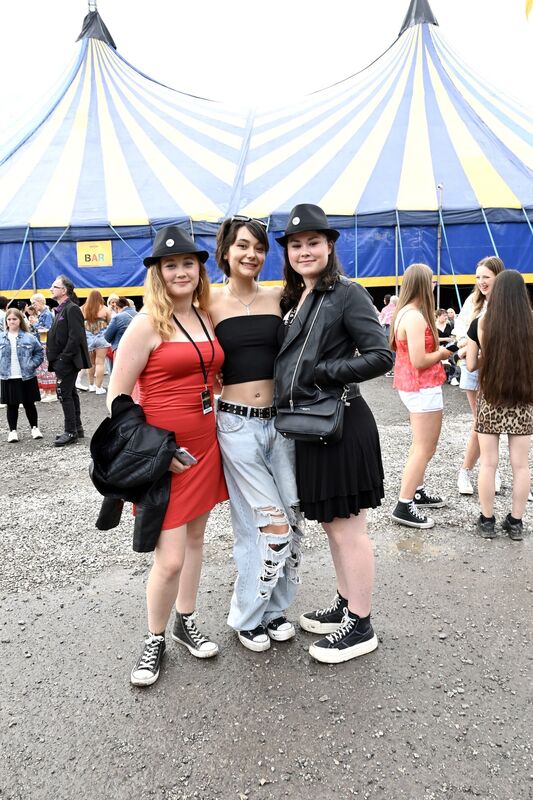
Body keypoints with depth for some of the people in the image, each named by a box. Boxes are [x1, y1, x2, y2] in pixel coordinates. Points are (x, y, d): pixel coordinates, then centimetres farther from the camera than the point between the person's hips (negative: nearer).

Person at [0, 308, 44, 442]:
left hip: (26, 377, -1)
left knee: (29, 404, 10)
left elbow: (39, 352, 4)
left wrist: (32, 365, -7)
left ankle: (35, 428, 24)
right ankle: (13, 431, 18)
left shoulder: (29, 337, -3)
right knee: (12, 405, 9)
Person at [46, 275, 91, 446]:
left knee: (64, 394, -8)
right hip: (62, 362, 10)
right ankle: (76, 428, 21)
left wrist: (63, 358, -20)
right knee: (70, 393, 13)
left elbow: (75, 336, -20)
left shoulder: (72, 309, -13)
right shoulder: (61, 309, 15)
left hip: (67, 361, -10)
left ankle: (71, 432, -2)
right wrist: (55, 359, 10)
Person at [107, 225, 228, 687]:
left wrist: (217, 423, 10)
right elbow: (117, 397, -12)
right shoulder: (147, 324, -11)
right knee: (170, 558, -4)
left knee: (195, 537, 18)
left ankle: (186, 622, 37)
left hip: (205, 444, 7)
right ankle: (154, 641, 22)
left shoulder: (206, 318, 7)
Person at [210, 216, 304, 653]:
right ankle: (247, 617, 20)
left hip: (278, 420, 4)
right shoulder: (211, 304, 0)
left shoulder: (279, 298, 7)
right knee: (272, 525, -4)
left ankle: (274, 608, 30)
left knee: (292, 521, 8)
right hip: (236, 424, -3)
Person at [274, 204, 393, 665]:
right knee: (331, 523, 19)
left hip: (340, 425, -8)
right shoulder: (292, 299, 14)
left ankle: (361, 626, 17)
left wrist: (325, 372, -18)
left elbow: (381, 356, -16)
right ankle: (346, 604, 36)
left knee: (347, 527, 1)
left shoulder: (347, 294, -9)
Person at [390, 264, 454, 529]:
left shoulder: (404, 312, 9)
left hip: (410, 386, 10)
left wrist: (435, 345, 8)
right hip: (423, 388, -10)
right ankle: (403, 506, -2)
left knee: (420, 445, 21)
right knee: (425, 449, -4)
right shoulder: (416, 317, -22)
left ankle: (416, 491, 31)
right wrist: (442, 353, -9)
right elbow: (419, 361, -26)